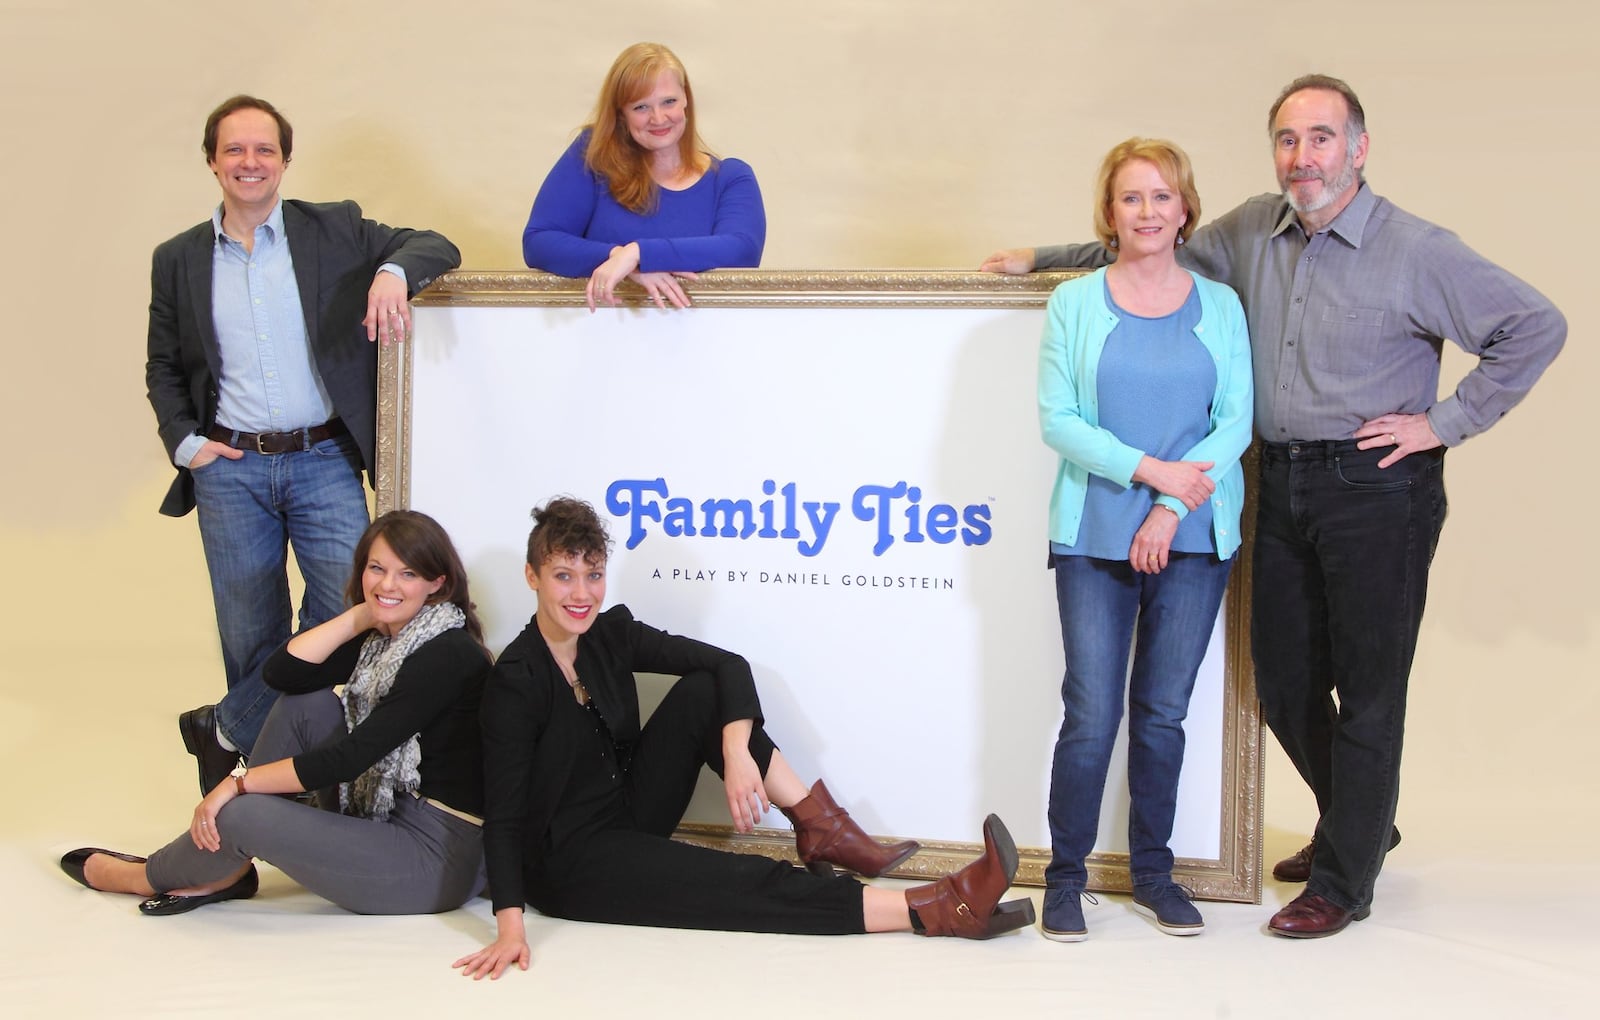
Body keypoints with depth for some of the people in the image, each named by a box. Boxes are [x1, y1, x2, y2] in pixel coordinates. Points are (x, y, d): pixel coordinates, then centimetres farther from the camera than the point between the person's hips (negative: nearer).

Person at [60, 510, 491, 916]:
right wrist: (362, 614, -8)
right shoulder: (380, 635, 7)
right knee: (302, 703, 0)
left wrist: (239, 781, -16)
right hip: (387, 820, 9)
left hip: (439, 860, -9)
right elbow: (282, 673, -6)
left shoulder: (447, 655, -19)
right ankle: (227, 870, 5)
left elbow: (348, 757, -22)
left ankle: (146, 878, 16)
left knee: (241, 813, -18)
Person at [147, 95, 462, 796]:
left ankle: (226, 733, 12)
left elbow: (437, 247, -1)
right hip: (229, 469, 1)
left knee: (348, 610, -8)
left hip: (323, 461, -1)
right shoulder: (178, 260, 8)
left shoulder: (334, 230, 2)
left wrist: (392, 273, -23)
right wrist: (182, 441, 1)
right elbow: (163, 366, 16)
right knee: (249, 632, 7)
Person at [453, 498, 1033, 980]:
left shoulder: (610, 634, -2)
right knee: (751, 887, -21)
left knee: (705, 691, -11)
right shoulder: (516, 682, -20)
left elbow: (727, 666, -9)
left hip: (631, 816, 7)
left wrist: (737, 752, -27)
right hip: (571, 865, -7)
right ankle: (940, 910, -27)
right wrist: (509, 927, -35)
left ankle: (825, 834, -13)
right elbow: (504, 813, -24)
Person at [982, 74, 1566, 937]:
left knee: (1368, 690, 1)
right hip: (1282, 485, 6)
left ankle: (1342, 882, 15)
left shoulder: (1417, 252, -9)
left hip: (1376, 487, -6)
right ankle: (1363, 824, 37)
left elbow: (1536, 327, -6)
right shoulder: (1255, 232, 7)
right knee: (1285, 679, 13)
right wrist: (1042, 257, 20)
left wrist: (1445, 422, -8)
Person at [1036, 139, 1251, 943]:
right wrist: (1150, 469, -14)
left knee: (1162, 712, 8)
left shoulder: (1219, 306, 7)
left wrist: (1170, 511, -10)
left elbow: (1235, 423, 1)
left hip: (1193, 541, 1)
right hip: (1094, 538, -1)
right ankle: (1065, 877, 12)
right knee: (1091, 716, -3)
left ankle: (1152, 871, 22)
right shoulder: (1075, 303, 3)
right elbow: (1057, 419, -3)